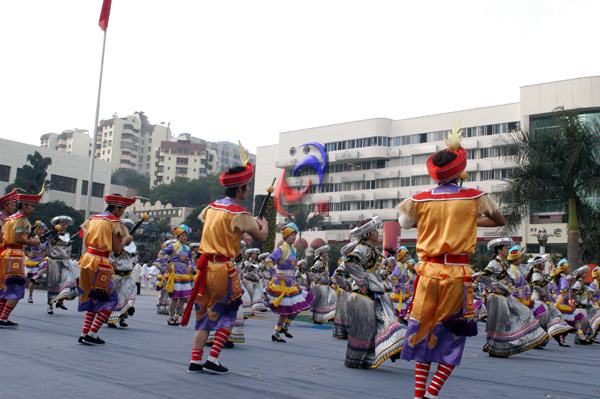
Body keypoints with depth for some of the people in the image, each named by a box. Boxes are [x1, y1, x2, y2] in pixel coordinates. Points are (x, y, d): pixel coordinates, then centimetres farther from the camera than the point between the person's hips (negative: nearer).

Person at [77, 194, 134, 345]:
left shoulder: (92, 218, 14)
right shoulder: (115, 222, -6)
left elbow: (85, 242, 12)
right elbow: (117, 249, -8)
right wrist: (126, 240, 7)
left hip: (86, 259, 7)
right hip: (100, 264, -7)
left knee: (92, 297, 18)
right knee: (111, 299, 3)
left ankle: (84, 333, 13)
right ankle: (92, 334, -3)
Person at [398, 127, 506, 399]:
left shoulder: (419, 200, 0)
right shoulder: (475, 198, -2)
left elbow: (405, 223, 19)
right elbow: (500, 221, 15)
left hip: (428, 271, 2)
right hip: (458, 274, -2)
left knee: (422, 331, 12)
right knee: (453, 335, 9)